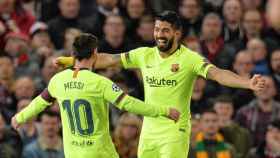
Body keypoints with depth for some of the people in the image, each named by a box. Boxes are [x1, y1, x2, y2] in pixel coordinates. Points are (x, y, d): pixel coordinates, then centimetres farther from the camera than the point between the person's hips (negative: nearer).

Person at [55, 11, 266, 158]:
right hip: (149, 131, 6)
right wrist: (71, 61, 14)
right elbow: (110, 59, 12)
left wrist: (248, 83, -42)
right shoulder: (144, 55, 4)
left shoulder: (189, 59, -13)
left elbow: (218, 74, -25)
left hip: (175, 134, -6)